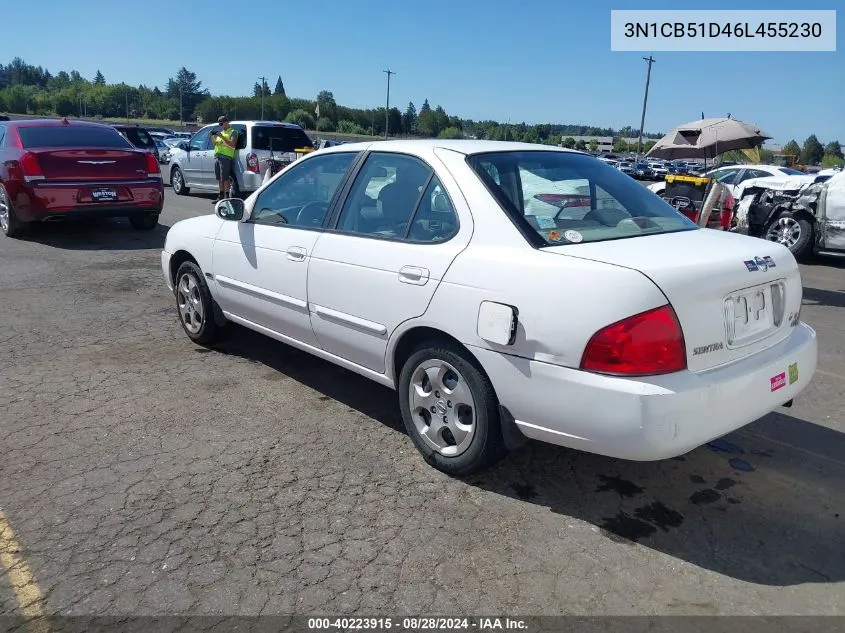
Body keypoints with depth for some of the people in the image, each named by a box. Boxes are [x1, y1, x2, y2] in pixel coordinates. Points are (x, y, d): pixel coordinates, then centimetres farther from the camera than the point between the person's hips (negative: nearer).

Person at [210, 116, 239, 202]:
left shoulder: (233, 132, 0)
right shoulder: (221, 132, 25)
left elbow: (232, 144, -14)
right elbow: (214, 143, 25)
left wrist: (222, 137, -19)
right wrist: (212, 136, 6)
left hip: (226, 157, -8)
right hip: (217, 156, 8)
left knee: (225, 178, -10)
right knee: (219, 178, 9)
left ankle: (227, 196, -7)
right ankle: (221, 196, 16)